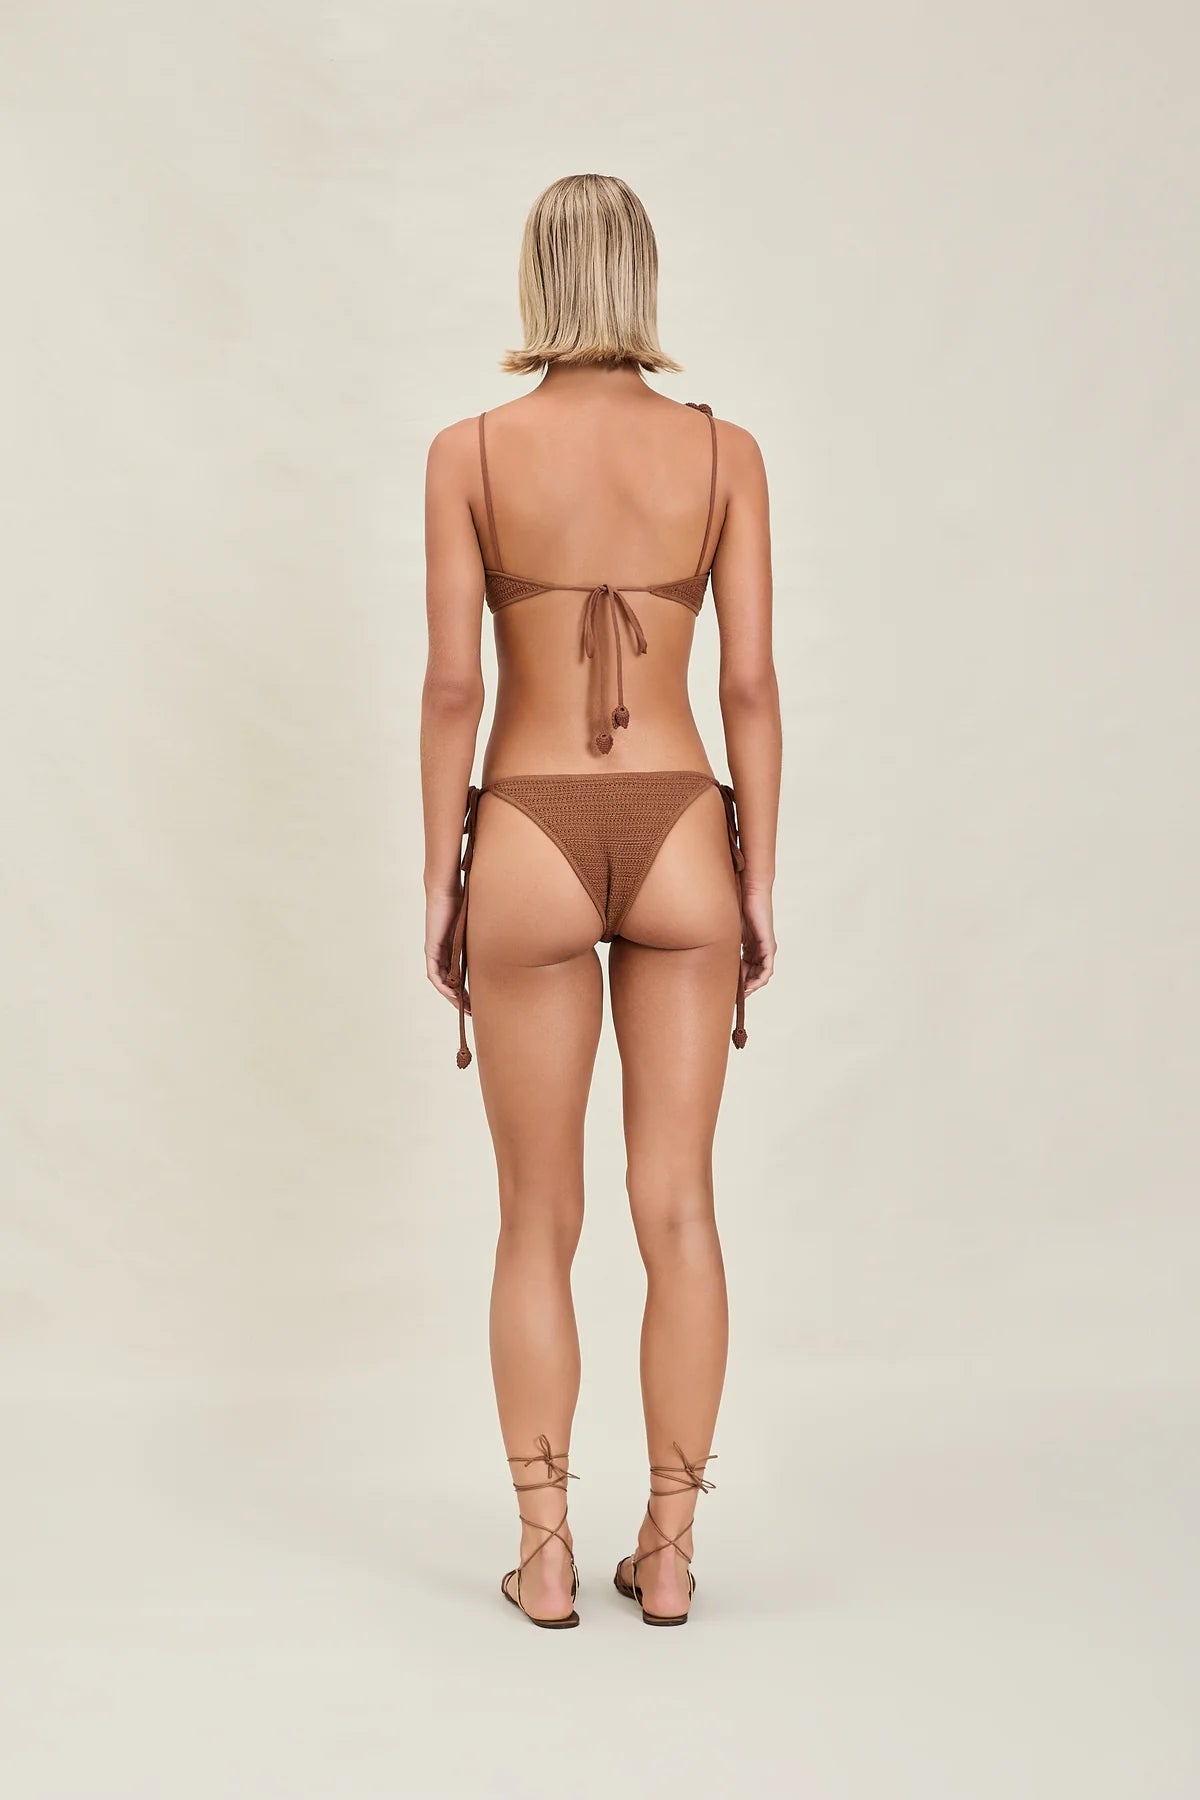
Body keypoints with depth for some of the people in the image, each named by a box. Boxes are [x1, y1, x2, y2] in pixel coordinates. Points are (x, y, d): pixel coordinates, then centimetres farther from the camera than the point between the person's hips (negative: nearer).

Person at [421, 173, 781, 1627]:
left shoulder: (470, 452, -3)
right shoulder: (725, 452, 1)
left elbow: (452, 684, -6)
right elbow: (750, 684, -1)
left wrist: (439, 881, 2)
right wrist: (759, 884, 6)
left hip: (530, 846, -1)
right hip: (680, 843, 1)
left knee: (538, 1223, 9)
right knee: (677, 1210, 9)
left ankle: (545, 1556, 15)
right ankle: (668, 1550, 16)